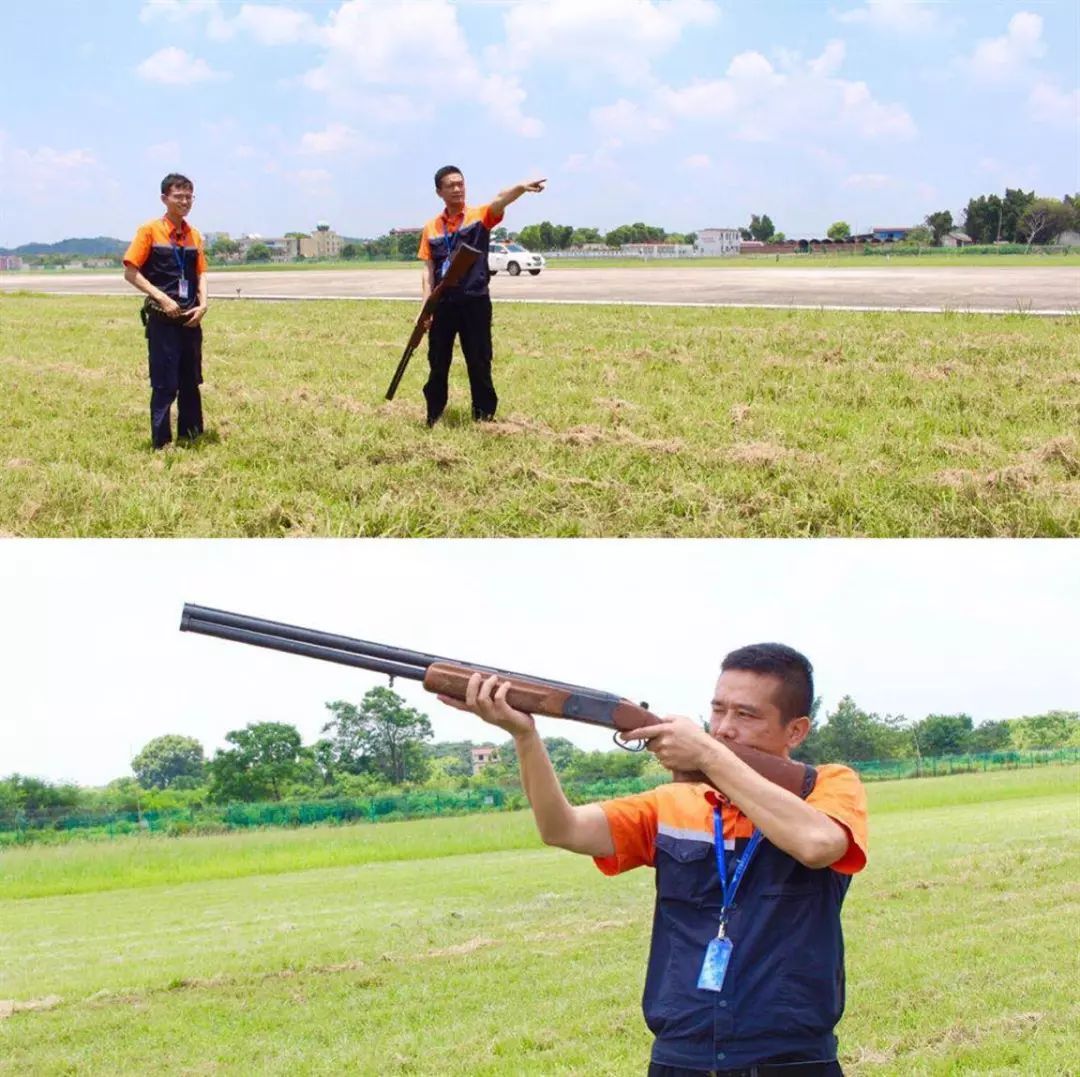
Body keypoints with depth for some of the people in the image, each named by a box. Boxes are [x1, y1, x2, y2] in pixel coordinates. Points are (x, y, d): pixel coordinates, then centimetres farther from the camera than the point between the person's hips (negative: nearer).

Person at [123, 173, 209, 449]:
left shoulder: (194, 235, 10)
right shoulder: (150, 230, -6)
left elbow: (200, 273, 13)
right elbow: (131, 272, -8)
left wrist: (202, 305, -4)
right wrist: (161, 298, -16)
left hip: (190, 319, 5)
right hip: (162, 320, -5)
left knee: (191, 381, 12)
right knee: (164, 384, -4)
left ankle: (191, 434, 22)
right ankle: (162, 442, 3)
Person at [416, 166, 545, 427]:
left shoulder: (480, 216, 0)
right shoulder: (431, 228, 8)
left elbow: (500, 201, -23)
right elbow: (429, 269, 6)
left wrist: (521, 188, -44)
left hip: (475, 302, -2)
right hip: (442, 305, 2)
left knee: (479, 363, 3)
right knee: (438, 363, 9)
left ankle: (484, 416, 13)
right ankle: (433, 416, 20)